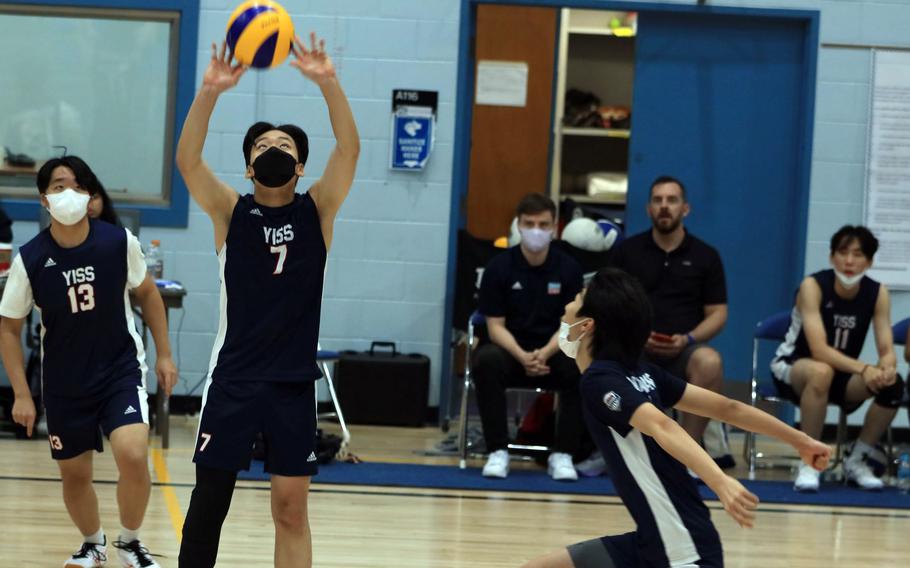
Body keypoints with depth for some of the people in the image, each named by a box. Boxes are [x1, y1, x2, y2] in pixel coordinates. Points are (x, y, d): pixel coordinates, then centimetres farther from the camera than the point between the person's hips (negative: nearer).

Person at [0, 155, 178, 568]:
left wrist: (164, 355, 6)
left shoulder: (119, 243, -15)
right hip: (64, 381, 1)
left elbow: (146, 293, 5)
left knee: (133, 455, -20)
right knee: (74, 473, 11)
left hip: (121, 369, -1)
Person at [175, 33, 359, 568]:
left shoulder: (317, 210, 3)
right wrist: (210, 92, -31)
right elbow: (188, 160, -16)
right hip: (234, 380, -1)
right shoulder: (230, 212, 1)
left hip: (294, 383, 1)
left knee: (291, 509, 5)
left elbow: (350, 149, -12)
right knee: (209, 501, 2)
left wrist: (328, 82, -28)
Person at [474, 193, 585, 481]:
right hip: (510, 349, -1)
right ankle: (498, 451, -25)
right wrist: (522, 356, -25)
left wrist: (545, 353, -22)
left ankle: (562, 454, -18)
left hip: (553, 351, 1)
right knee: (487, 361, -35)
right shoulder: (499, 267, -4)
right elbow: (495, 325, -6)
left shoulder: (568, 268, -1)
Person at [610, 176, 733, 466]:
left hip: (683, 353, 0)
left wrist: (688, 339, -10)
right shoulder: (627, 251, 12)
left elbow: (717, 314, 9)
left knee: (709, 363, -37)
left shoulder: (705, 256, 11)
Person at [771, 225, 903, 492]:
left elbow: (887, 350, -13)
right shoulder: (813, 286, -21)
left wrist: (886, 368, -38)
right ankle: (809, 462, -27)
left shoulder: (877, 293, -8)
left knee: (893, 385, -23)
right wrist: (864, 368, -43)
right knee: (821, 372, -40)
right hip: (791, 368, -4)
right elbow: (819, 349, -31)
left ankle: (856, 461, -4)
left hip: (843, 373, 4)